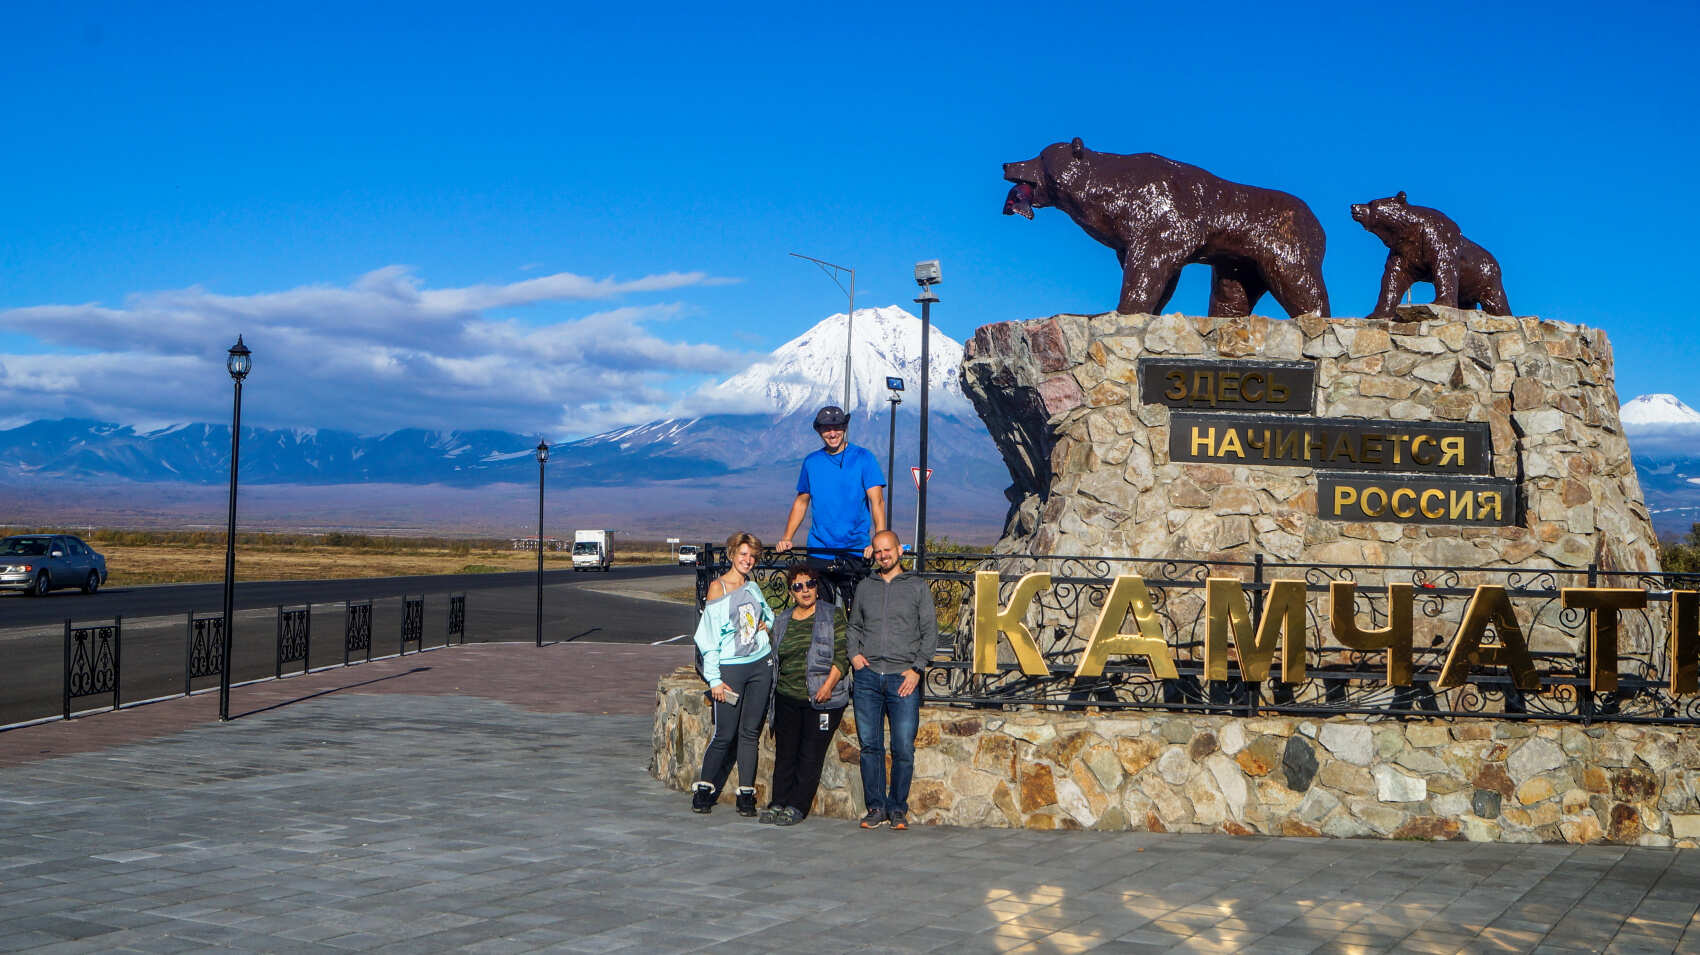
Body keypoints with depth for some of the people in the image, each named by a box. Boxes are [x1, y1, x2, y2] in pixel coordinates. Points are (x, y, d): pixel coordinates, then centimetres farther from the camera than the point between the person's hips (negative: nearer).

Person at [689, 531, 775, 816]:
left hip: (760, 664, 5)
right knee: (725, 734, -5)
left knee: (750, 732, 4)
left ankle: (746, 794, 9)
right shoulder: (718, 587, -4)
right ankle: (703, 790, 9)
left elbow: (770, 616, 28)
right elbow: (709, 635, -6)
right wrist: (714, 679, -10)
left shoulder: (753, 587, 12)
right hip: (730, 667, -5)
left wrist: (764, 625, 3)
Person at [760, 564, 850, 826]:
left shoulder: (833, 616, 1)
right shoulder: (782, 621, 15)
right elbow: (776, 659, 21)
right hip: (787, 697, 4)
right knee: (784, 753, 3)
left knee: (811, 754, -4)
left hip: (822, 699, -4)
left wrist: (828, 684, -17)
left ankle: (797, 807, 0)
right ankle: (778, 803, 9)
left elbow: (842, 656, -6)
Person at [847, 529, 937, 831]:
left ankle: (898, 808, 6)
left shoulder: (917, 587, 8)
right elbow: (854, 627, 22)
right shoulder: (864, 588, 17)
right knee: (870, 746, 1)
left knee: (903, 748, -5)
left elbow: (930, 632, 5)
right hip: (867, 677, 2)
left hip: (903, 678, -2)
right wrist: (854, 653, 3)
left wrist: (917, 668, -5)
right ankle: (875, 807, 9)